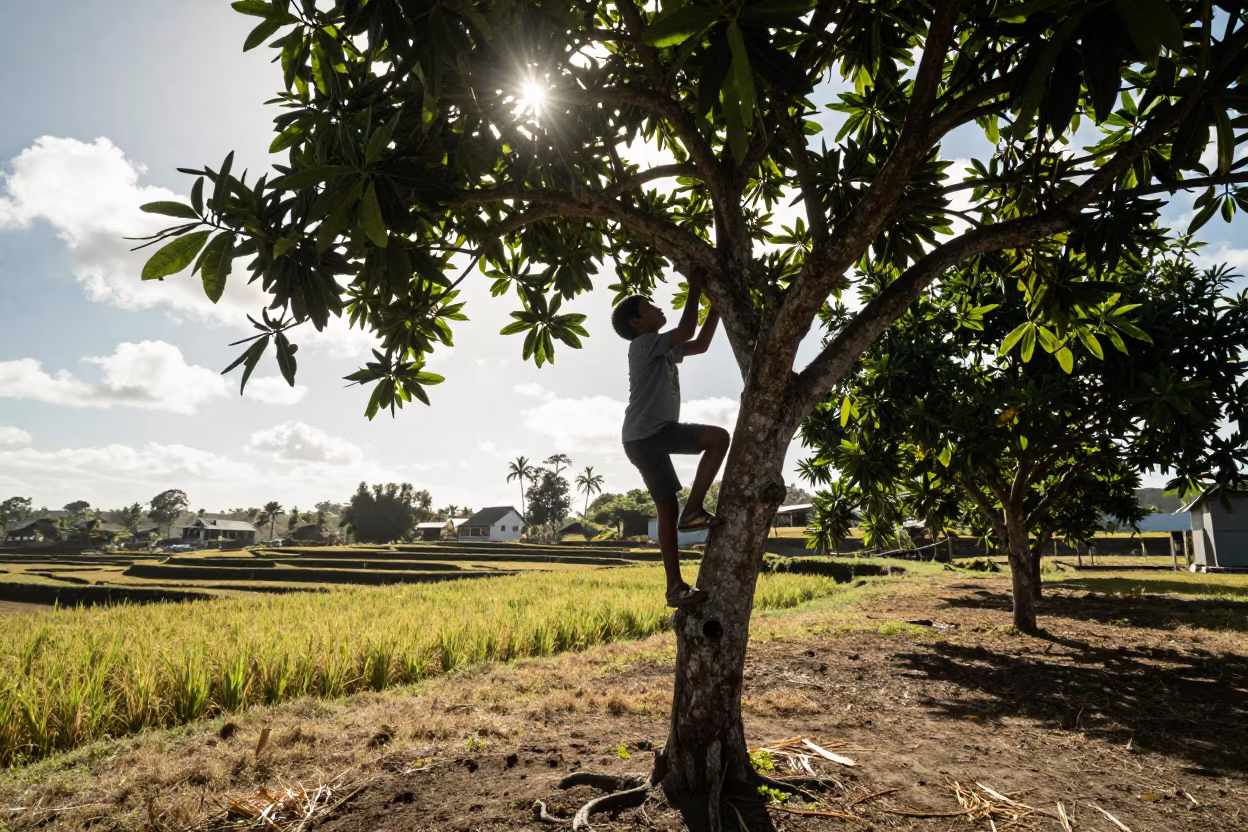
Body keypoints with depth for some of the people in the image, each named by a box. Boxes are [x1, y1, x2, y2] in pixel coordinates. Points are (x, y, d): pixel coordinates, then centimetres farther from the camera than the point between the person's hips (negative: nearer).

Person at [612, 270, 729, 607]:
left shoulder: (664, 350, 23)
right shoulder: (643, 344, -4)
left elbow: (700, 344, 27)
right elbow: (686, 331, -13)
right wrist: (695, 291, 0)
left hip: (650, 438, 9)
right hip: (645, 435, -9)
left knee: (667, 508, 6)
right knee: (718, 437, -15)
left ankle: (676, 587, 9)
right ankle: (693, 510, -11)